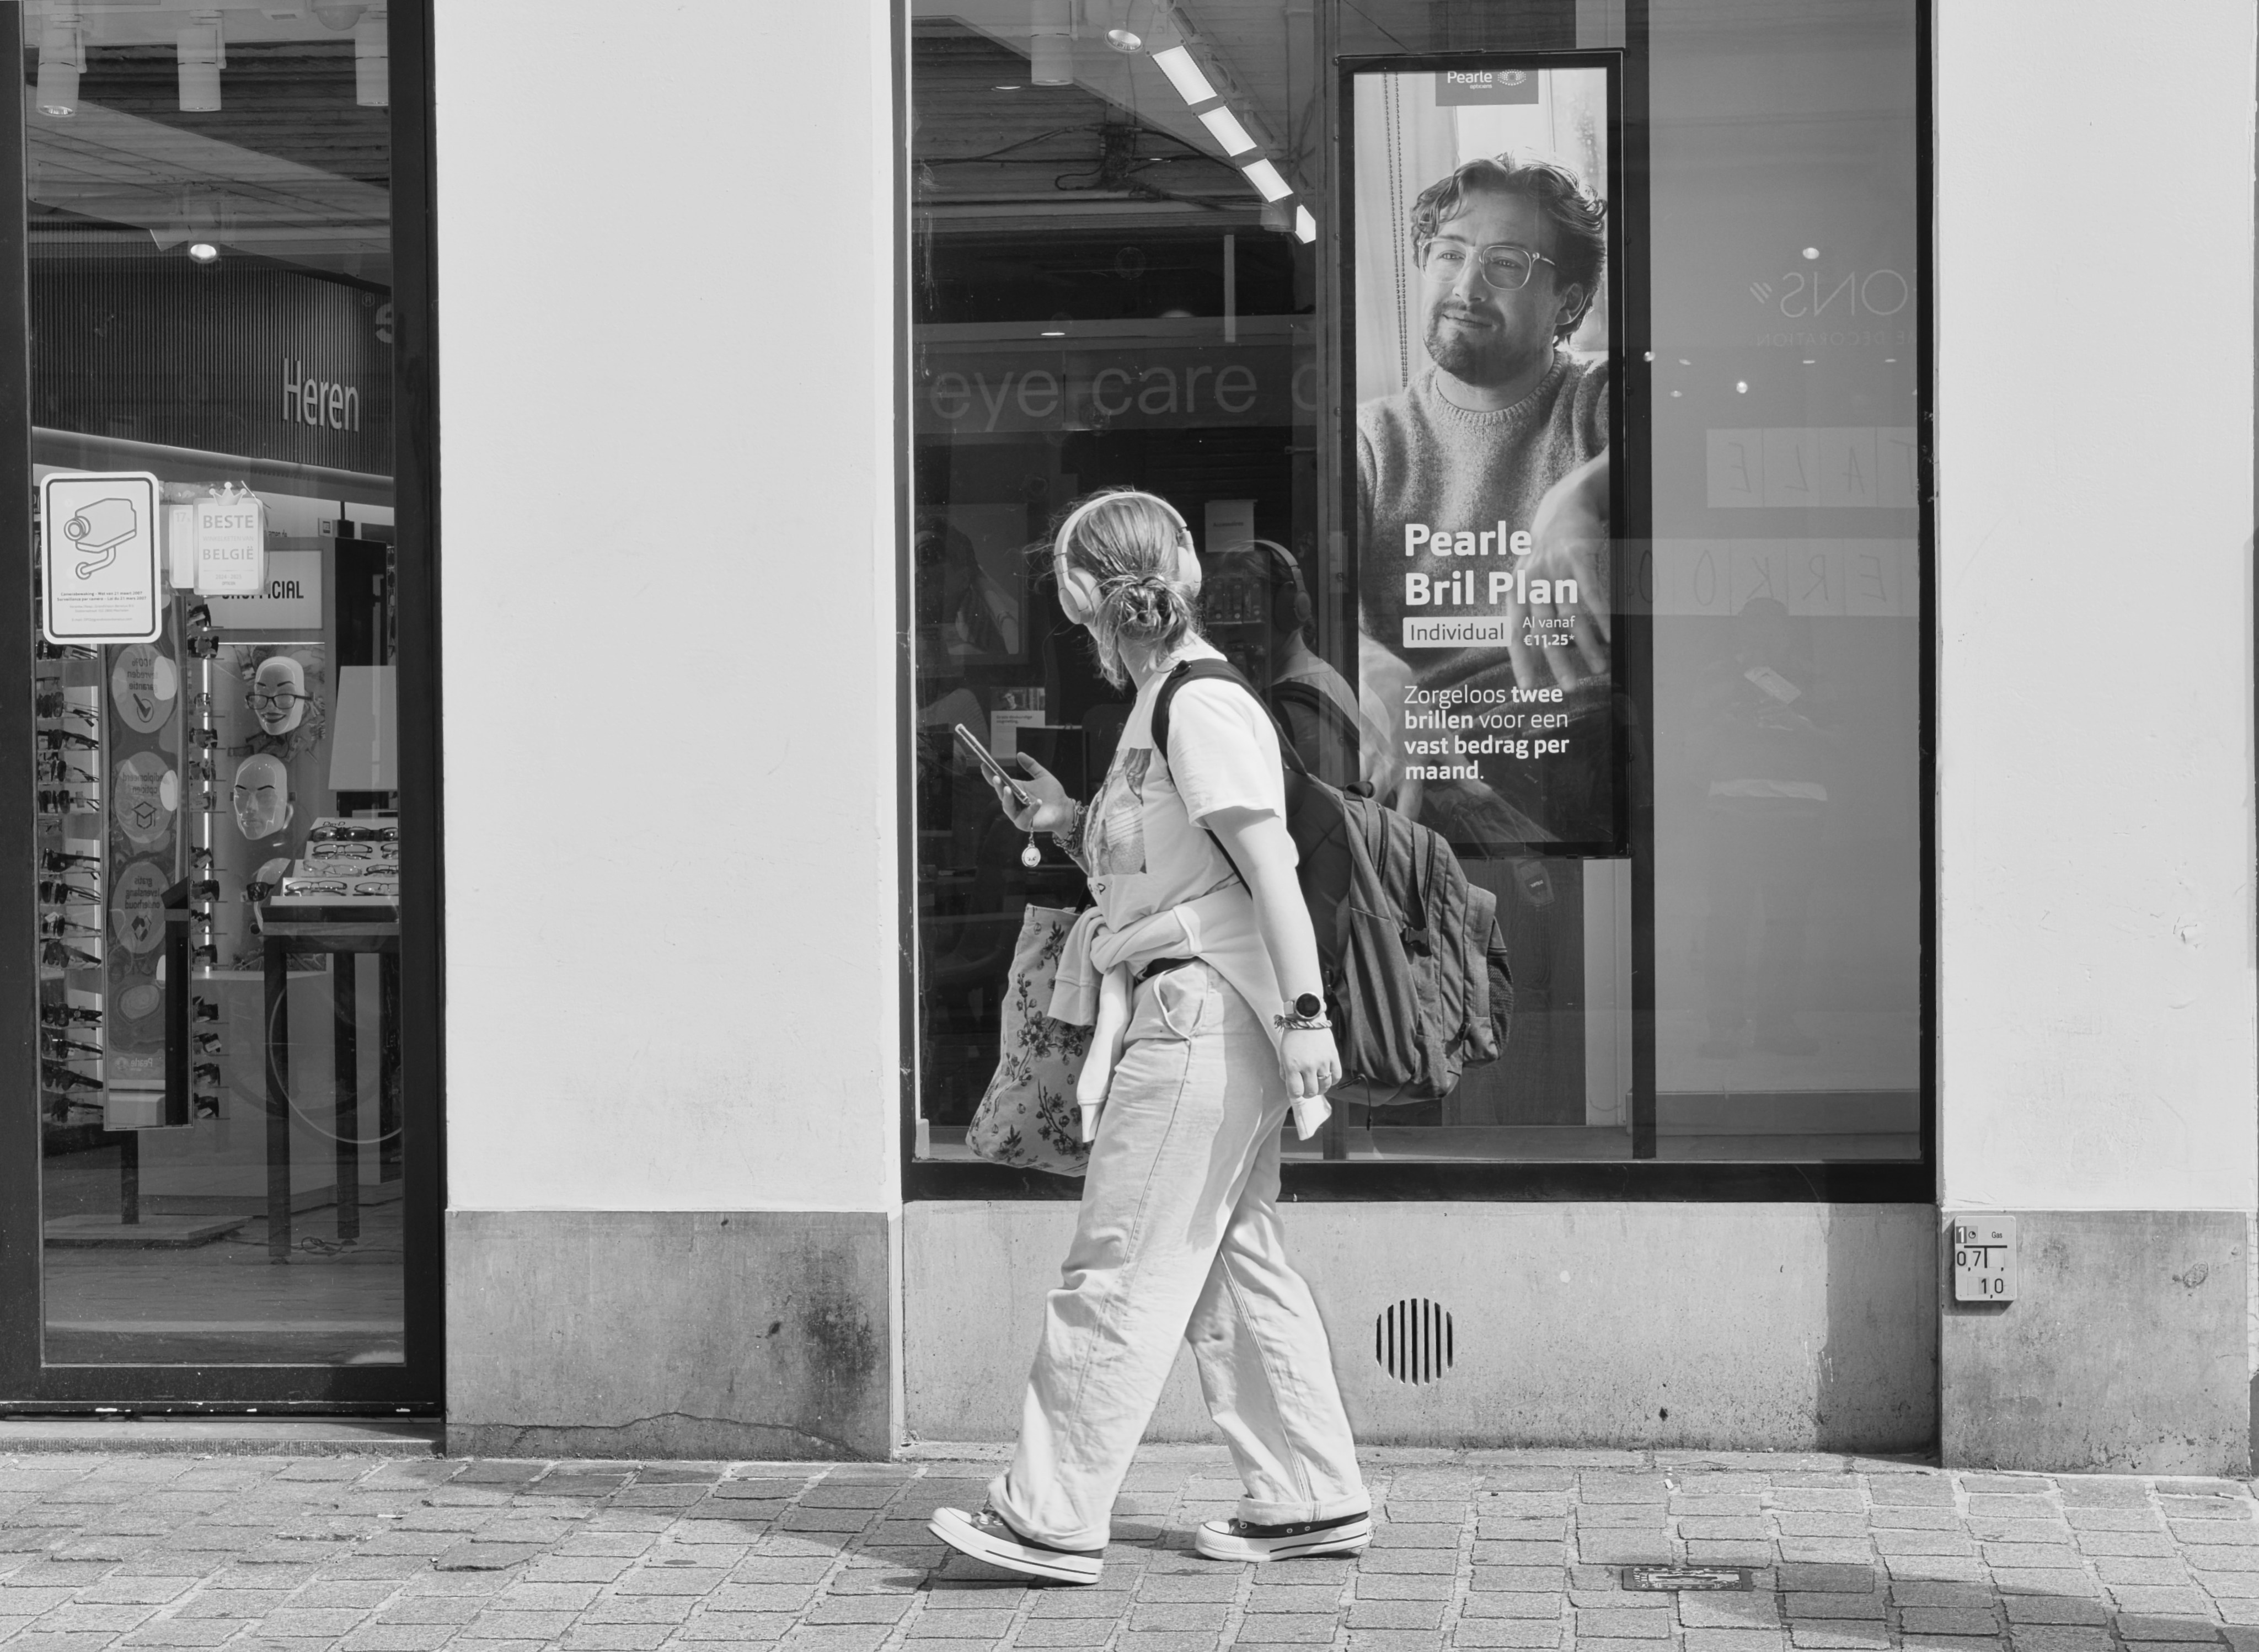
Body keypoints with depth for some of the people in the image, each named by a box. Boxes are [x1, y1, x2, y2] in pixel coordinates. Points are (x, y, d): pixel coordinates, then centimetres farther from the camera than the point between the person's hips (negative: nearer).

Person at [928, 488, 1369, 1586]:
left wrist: (1304, 1014, -24)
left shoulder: (1202, 710, -12)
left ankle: (1052, 1517, -5)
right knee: (1236, 1266, 12)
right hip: (1184, 1018, 10)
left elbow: (1271, 871, -19)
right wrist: (1069, 827, 10)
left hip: (1202, 1013, -10)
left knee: (1119, 1271, -8)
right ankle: (1313, 1500, 17)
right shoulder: (1159, 711, 18)